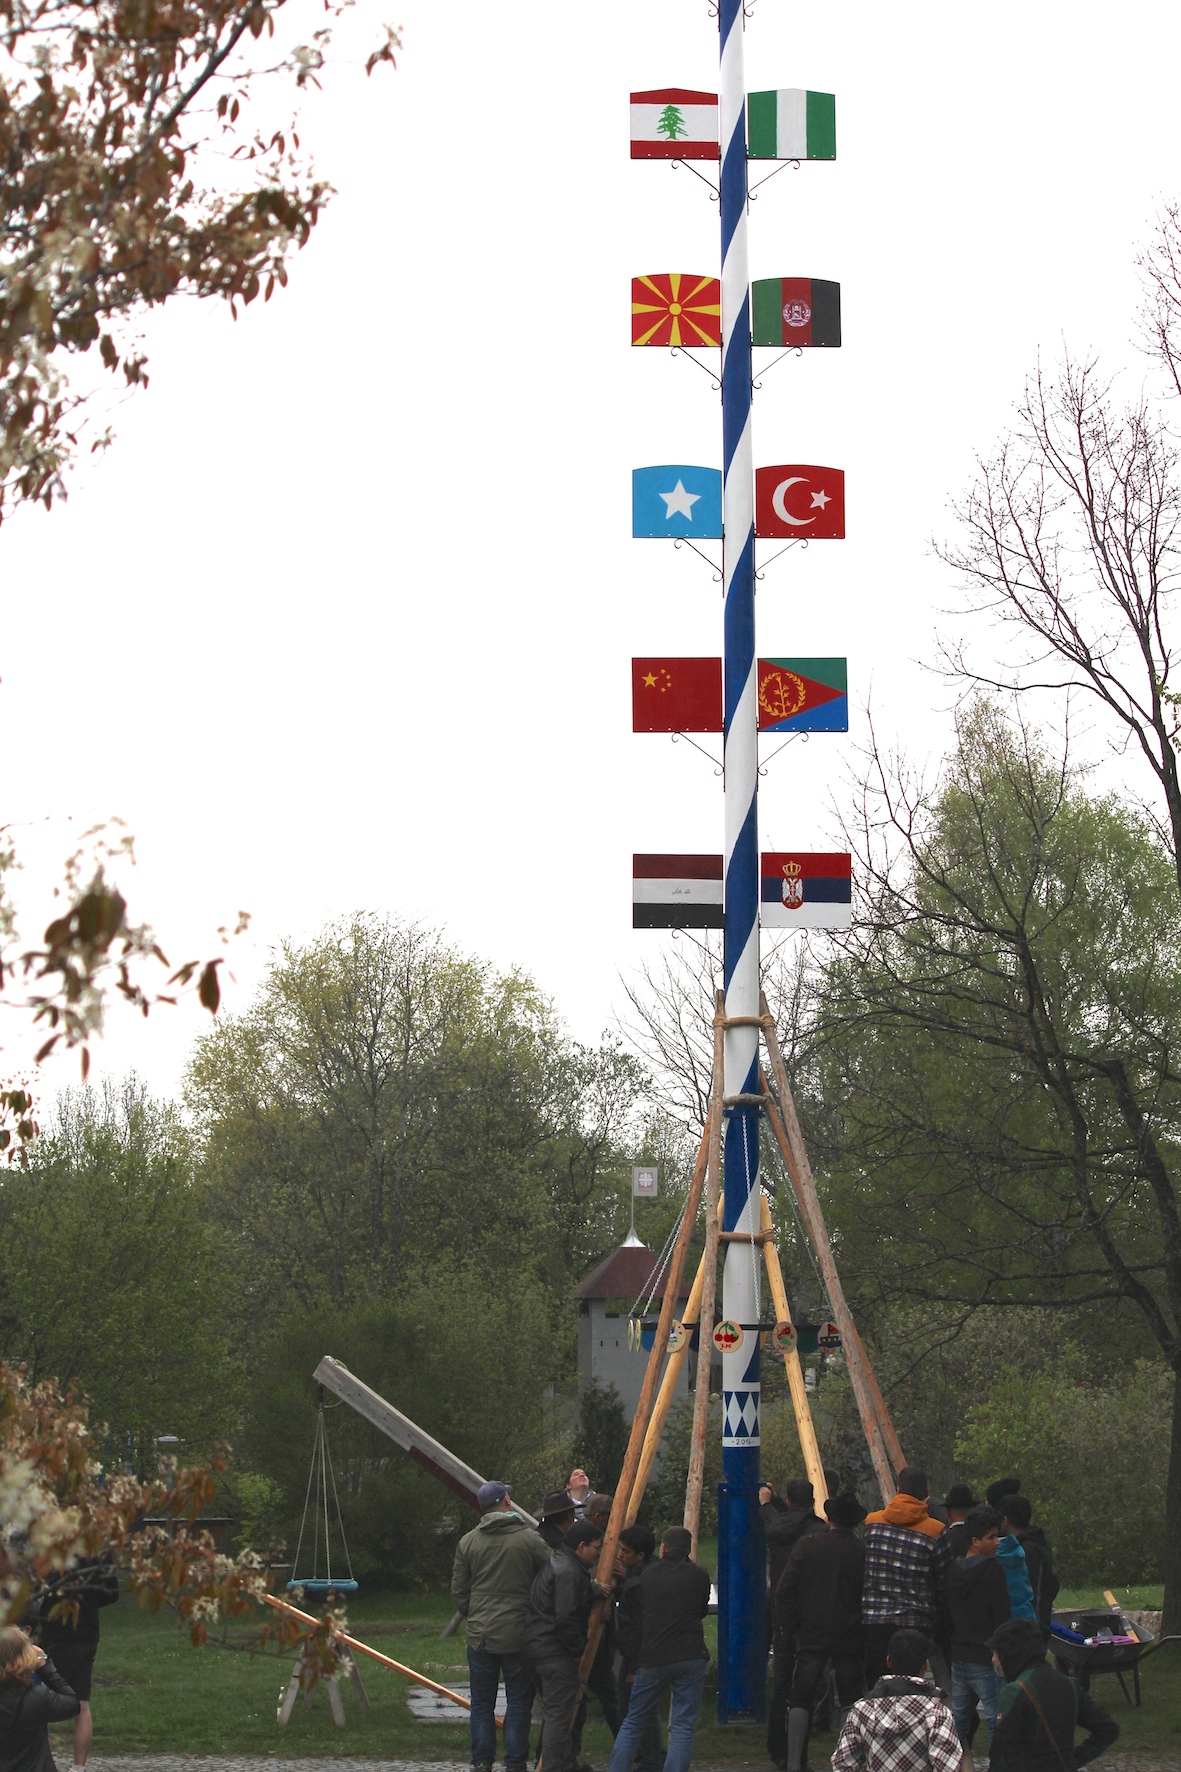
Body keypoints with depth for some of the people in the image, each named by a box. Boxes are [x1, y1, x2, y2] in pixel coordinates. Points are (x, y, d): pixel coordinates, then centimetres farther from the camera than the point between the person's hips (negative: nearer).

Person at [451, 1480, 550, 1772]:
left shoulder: (468, 1542, 1)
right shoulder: (529, 1539, -7)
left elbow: (458, 1591, 6)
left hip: (480, 1636, 2)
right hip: (518, 1636, -2)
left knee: (482, 1703, 11)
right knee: (518, 1703, 6)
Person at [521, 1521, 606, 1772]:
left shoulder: (555, 1562, 17)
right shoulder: (569, 1572, -17)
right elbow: (566, 1618, -22)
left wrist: (594, 1590, 3)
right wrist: (579, 1649, -11)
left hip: (534, 1645, 11)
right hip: (555, 1652, -11)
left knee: (553, 1711, 19)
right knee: (559, 1713, -9)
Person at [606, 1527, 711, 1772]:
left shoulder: (648, 1574, 8)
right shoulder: (699, 1576, 4)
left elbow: (637, 1615, 15)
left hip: (651, 1659, 1)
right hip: (690, 1658, -1)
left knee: (633, 1722, 12)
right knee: (683, 1725, 1)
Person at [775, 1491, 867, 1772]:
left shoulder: (809, 1544, -3)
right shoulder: (862, 1551, -6)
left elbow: (785, 1590, -4)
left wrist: (789, 1629, 5)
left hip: (811, 1636, 1)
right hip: (850, 1639, 0)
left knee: (800, 1699, 6)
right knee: (850, 1700, 9)